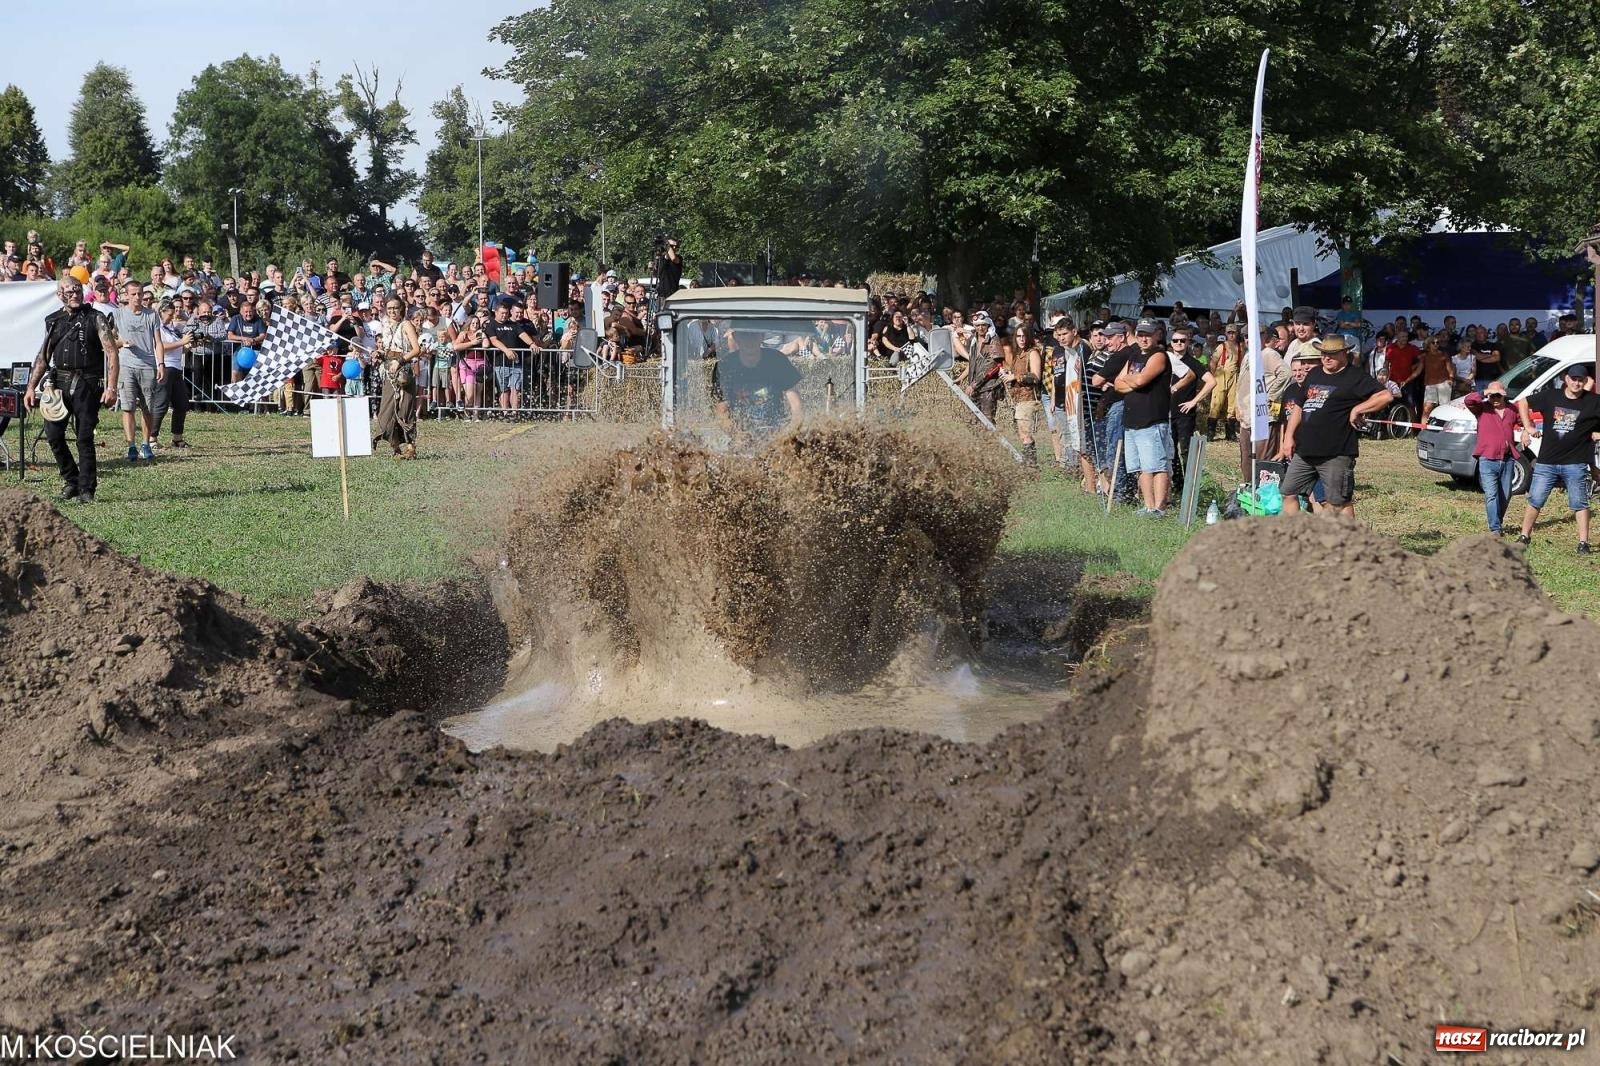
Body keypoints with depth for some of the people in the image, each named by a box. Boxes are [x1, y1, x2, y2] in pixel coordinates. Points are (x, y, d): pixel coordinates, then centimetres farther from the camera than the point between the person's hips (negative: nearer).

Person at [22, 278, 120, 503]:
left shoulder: (95, 318, 0)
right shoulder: (53, 321, 13)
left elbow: (111, 352, -6)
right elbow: (43, 356, 17)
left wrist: (111, 386, -16)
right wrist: (31, 387, 9)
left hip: (87, 384, -4)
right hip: (59, 381, 4)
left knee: (85, 438, -2)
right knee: (53, 433, -3)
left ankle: (86, 489, 7)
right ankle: (71, 479, 15)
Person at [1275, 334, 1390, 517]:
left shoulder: (1356, 377, -4)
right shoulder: (1314, 375, 18)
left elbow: (1384, 396, -15)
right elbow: (1298, 407, 22)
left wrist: (1357, 409, -15)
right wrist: (1289, 437, 13)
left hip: (1336, 453, -8)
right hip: (1304, 451, 8)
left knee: (1339, 502, -3)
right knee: (1289, 493, 10)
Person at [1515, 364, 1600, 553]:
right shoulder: (1550, 396, 1)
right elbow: (1522, 403, 12)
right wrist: (1528, 427, 5)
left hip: (1575, 464, -2)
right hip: (1546, 462, 2)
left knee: (1580, 504, 3)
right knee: (1535, 501, 7)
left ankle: (1583, 543, 9)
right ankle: (1525, 536, 19)